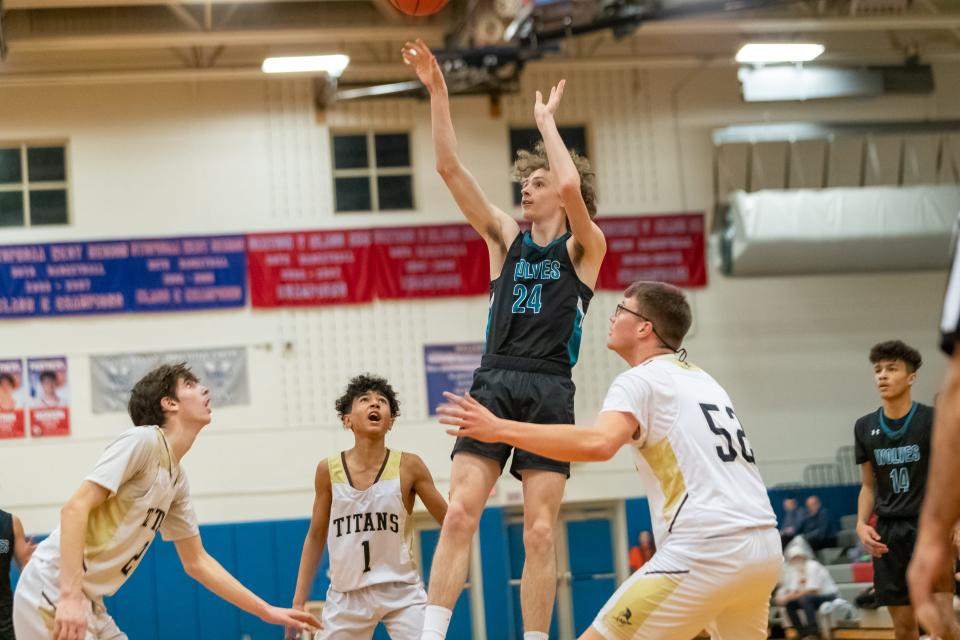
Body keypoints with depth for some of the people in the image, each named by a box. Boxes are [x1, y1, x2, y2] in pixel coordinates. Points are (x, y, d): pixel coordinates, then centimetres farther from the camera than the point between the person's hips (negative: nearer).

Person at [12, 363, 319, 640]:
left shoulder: (178, 481, 14)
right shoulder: (142, 440, -11)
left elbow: (197, 562, 22)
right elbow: (75, 508, -20)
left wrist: (267, 612, 22)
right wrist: (70, 596, -29)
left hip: (91, 605, 9)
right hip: (54, 592, -9)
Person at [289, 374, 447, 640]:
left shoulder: (408, 467, -7)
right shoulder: (329, 470, -3)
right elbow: (315, 537, 7)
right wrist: (298, 602, 6)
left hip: (401, 592, -1)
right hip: (346, 595, 2)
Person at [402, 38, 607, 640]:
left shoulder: (584, 248, 6)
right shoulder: (507, 238, 17)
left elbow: (571, 188, -15)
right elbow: (450, 168, 10)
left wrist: (546, 119, -1)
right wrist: (437, 90, 3)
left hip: (549, 391, -3)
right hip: (494, 384, 3)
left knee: (540, 532, -3)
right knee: (459, 514, -10)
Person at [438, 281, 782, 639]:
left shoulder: (640, 381, -1)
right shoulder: (703, 380, 22)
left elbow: (598, 444, -20)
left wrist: (500, 430, -20)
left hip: (708, 550, -8)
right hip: (766, 546, 8)